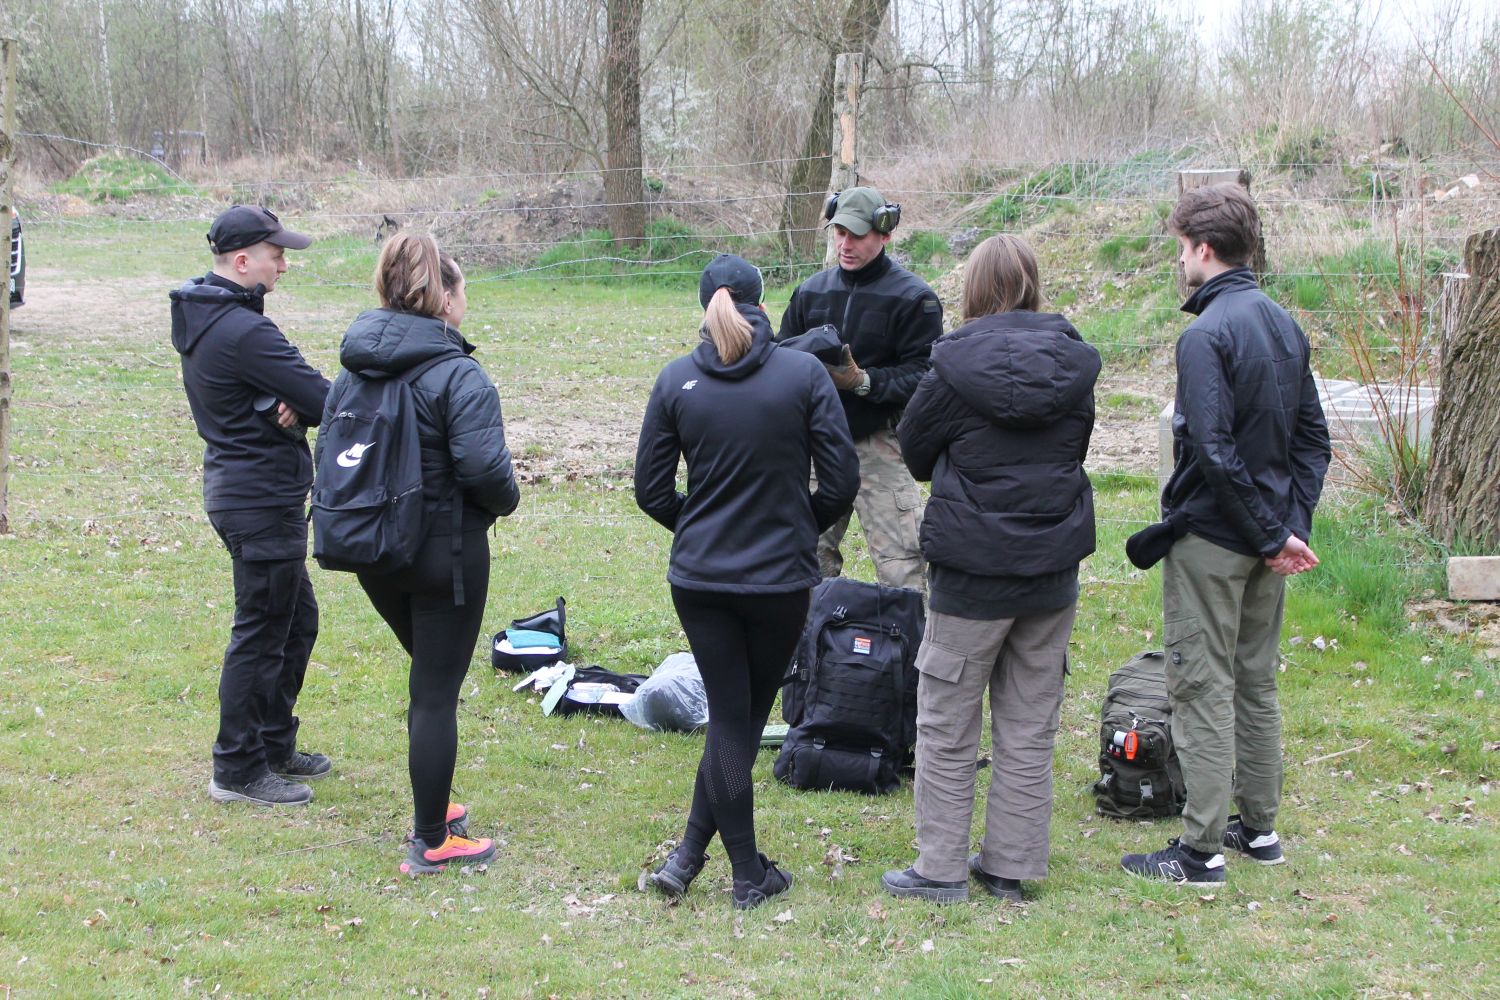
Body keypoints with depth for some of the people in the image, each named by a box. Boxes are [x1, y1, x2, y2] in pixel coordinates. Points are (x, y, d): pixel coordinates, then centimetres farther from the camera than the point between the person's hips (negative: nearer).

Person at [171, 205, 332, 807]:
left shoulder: (202, 318, 10)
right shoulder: (243, 332, -23)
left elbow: (291, 391, 11)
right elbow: (325, 402, -22)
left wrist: (290, 407, -11)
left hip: (238, 485, 10)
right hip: (262, 499, -10)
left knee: (296, 620, 20)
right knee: (261, 633, 0)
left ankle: (274, 745, 31)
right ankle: (238, 770, 9)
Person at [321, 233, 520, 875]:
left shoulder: (353, 368, 4)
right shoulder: (456, 374, -17)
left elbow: (328, 450, 6)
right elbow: (484, 465, -24)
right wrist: (506, 500, -4)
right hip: (446, 552, -7)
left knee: (431, 673, 25)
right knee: (437, 693, 2)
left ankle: (433, 807, 34)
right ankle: (431, 843, 10)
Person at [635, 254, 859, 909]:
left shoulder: (676, 381, -3)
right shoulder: (804, 373, -8)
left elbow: (651, 490, 2)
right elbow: (841, 481, -7)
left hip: (698, 578, 2)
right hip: (780, 578, -2)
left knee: (729, 719, 11)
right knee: (744, 718, 14)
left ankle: (748, 873, 16)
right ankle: (690, 853, 13)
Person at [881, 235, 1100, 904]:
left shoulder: (958, 366, -13)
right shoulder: (1074, 365, 0)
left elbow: (915, 453, 0)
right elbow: (1076, 450, 11)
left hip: (972, 577, -4)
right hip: (1054, 573, 5)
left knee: (947, 728, 8)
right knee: (1030, 729, 14)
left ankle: (941, 869, 13)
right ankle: (1011, 867, 21)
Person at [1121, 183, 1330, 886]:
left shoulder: (1206, 335, -19)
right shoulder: (1284, 325, 8)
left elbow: (1214, 451, -24)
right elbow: (1313, 437, 10)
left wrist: (1270, 536, -17)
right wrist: (1291, 525, 5)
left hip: (1210, 538, -8)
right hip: (1267, 540, 8)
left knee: (1203, 689, -2)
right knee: (1256, 683, 17)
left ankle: (1202, 850, 3)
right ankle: (1258, 828, 27)